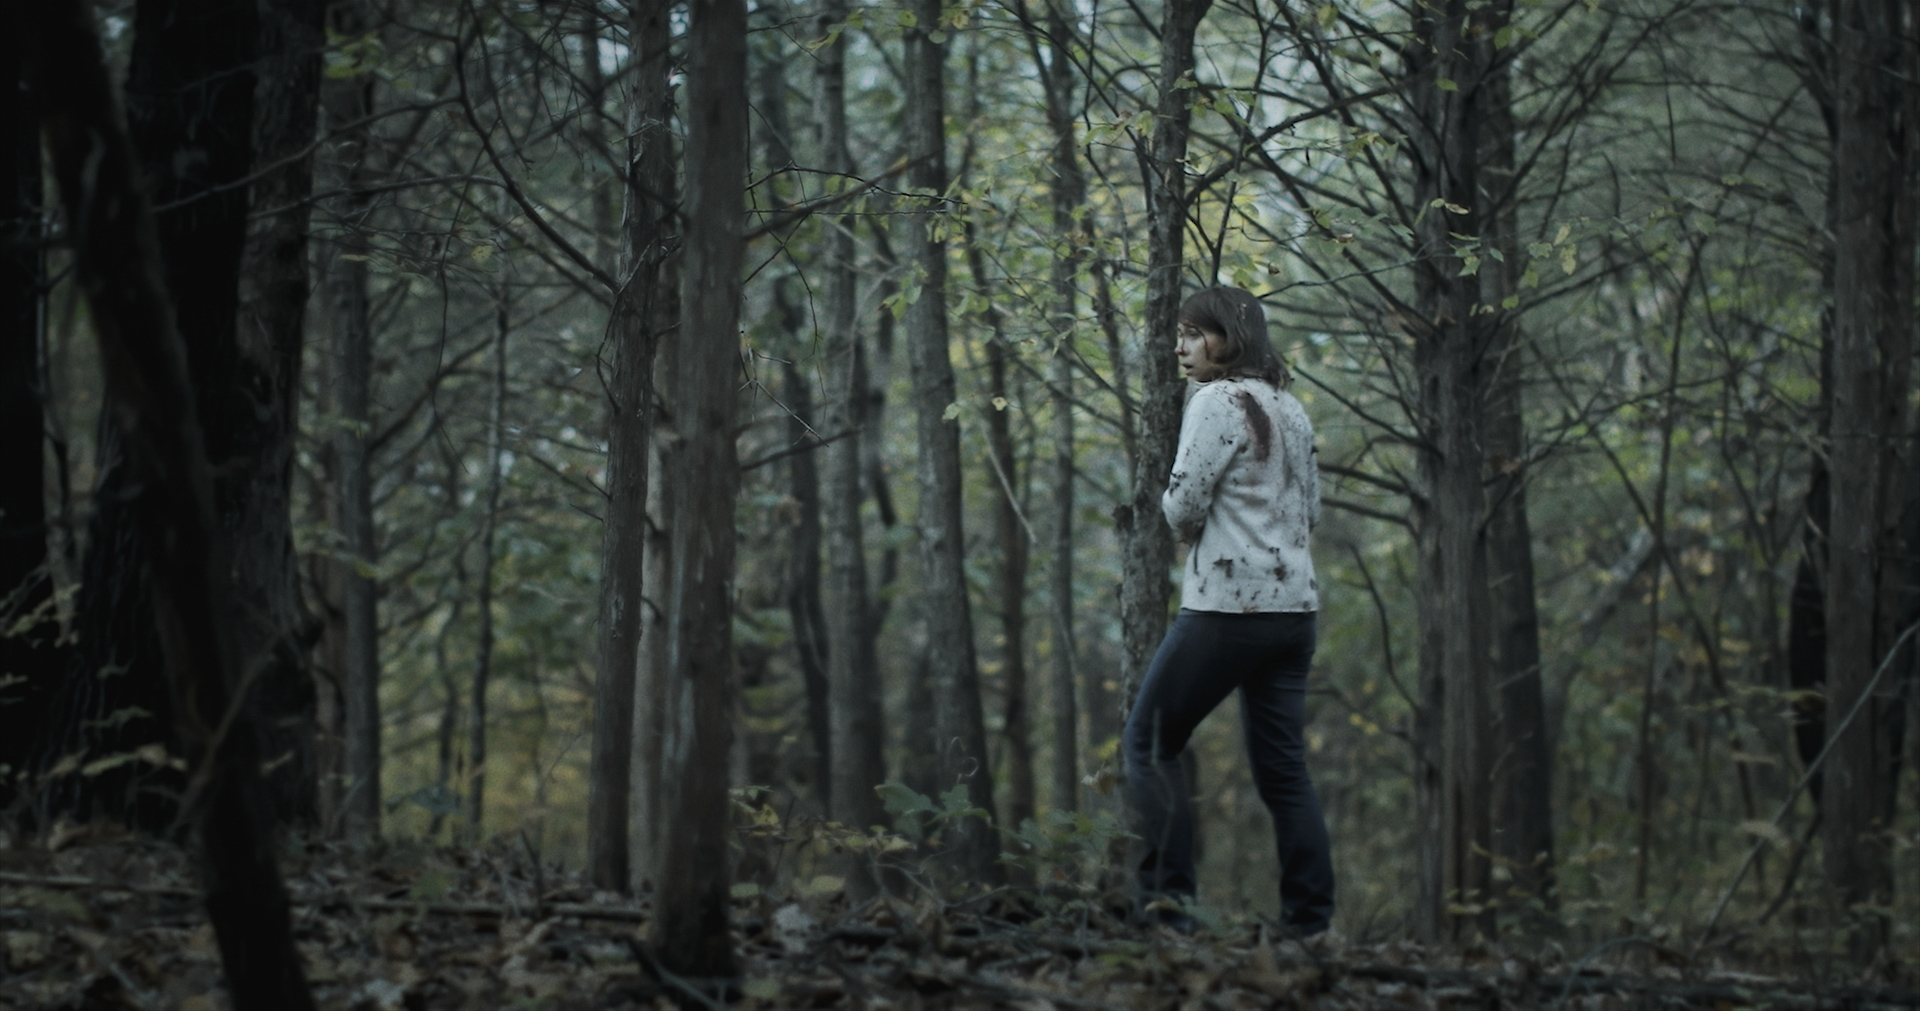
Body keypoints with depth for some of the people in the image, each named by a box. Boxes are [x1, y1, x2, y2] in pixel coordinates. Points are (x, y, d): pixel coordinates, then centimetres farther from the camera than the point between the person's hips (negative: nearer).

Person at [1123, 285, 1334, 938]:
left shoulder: (1218, 401, -9)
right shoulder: (1289, 409, 16)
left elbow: (1182, 508, -13)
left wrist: (1182, 519, 8)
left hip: (1227, 605, -8)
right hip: (1294, 607, 8)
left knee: (1149, 741, 3)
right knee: (1283, 770, 9)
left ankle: (1167, 898, -6)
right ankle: (1311, 925, 5)